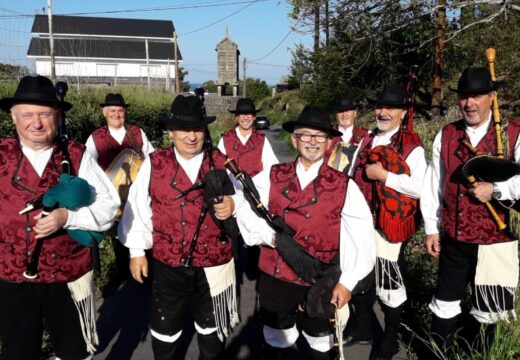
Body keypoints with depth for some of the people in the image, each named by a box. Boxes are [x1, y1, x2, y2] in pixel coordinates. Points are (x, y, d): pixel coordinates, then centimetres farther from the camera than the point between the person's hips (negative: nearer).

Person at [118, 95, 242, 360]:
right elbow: (137, 207, 0)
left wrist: (232, 204, -22)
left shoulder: (220, 163, -2)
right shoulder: (154, 164, -5)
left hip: (214, 264, 1)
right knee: (164, 329, 17)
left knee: (211, 329, 21)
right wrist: (136, 251, 2)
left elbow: (240, 198, 1)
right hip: (168, 265, -1)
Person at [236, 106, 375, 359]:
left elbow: (362, 237, -5)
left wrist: (347, 282, -7)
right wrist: (270, 235, -14)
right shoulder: (273, 177, -3)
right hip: (275, 277, 1)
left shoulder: (344, 186, -7)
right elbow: (242, 205, -1)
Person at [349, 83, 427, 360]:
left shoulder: (412, 147, -10)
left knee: (389, 282, 6)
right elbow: (352, 177, 15)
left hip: (390, 227, -6)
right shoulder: (366, 140, 11)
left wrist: (383, 175, -21)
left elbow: (419, 188, -20)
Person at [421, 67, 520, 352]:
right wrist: (431, 229, 3)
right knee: (445, 304, 13)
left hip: (496, 241, -2)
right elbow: (433, 185, 5)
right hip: (453, 238, 2)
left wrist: (496, 190, -21)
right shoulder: (446, 135, 4)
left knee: (488, 310, 14)